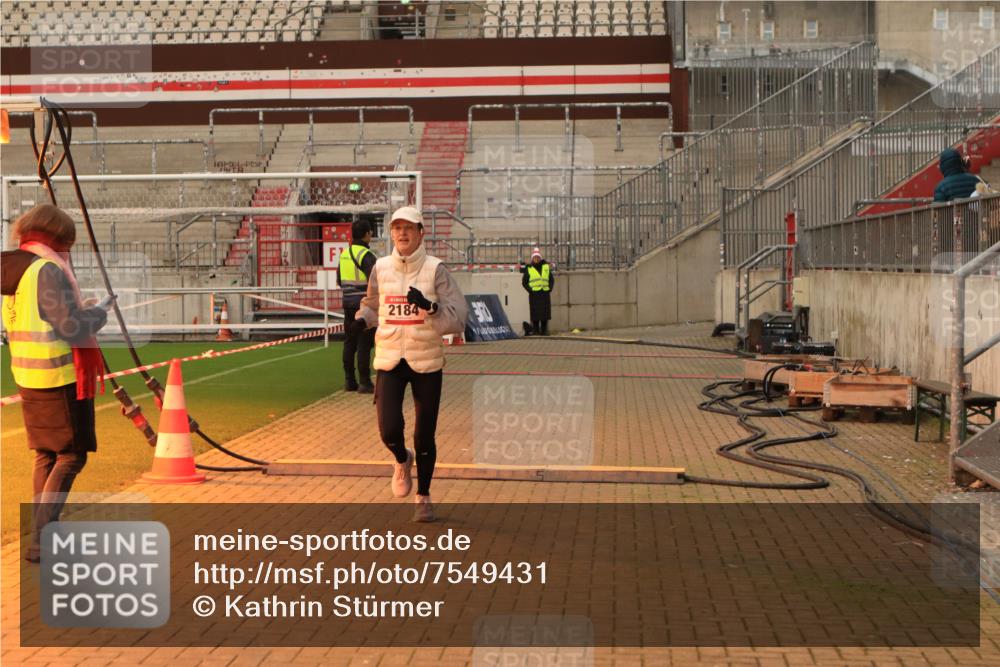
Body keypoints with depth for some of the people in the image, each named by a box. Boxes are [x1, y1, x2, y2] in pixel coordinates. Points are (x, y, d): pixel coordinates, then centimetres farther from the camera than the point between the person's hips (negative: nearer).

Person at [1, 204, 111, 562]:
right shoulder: (48, 270, -17)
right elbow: (74, 328, -19)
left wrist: (82, 310, 17)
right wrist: (100, 311, 0)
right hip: (60, 378, -9)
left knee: (45, 456, 16)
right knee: (71, 457, -1)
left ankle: (44, 535, 22)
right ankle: (40, 539, -6)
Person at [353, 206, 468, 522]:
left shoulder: (435, 269, -7)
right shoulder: (381, 268, 1)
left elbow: (457, 319, -10)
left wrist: (429, 307, -27)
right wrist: (362, 319, -1)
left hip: (427, 362, -1)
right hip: (389, 361, 1)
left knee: (424, 436, 5)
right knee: (389, 429, -12)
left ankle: (423, 497, 28)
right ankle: (402, 460, 25)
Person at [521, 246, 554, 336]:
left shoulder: (546, 267, 12)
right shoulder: (528, 269, 4)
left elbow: (552, 279, 18)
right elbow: (524, 282, 6)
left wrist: (549, 288, 4)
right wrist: (529, 290, -6)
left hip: (545, 293, 3)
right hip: (534, 294, -3)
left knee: (545, 312, 2)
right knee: (535, 313, -5)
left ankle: (544, 330, 9)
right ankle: (536, 330, 0)